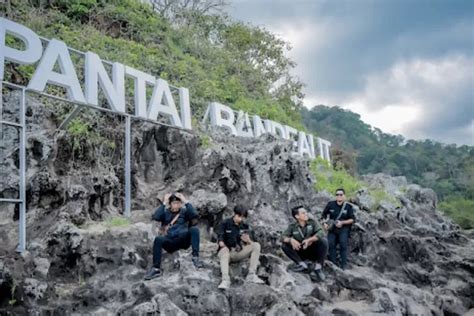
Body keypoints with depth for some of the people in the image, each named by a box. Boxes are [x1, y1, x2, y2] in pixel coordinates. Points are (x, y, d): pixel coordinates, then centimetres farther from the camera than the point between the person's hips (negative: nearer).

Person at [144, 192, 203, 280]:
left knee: (194, 229, -27)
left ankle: (195, 257, -30)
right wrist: (164, 203, -5)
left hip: (183, 240, 0)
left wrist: (186, 202, -5)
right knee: (158, 239, -31)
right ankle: (156, 269, -28)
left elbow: (195, 215, -8)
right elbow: (155, 217, -7)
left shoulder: (184, 211, 13)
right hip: (170, 242, 0)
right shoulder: (165, 212, 14)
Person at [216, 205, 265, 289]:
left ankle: (251, 275, -18)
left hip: (238, 253, 4)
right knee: (224, 251, -39)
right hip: (226, 251, -4)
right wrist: (224, 246, -33)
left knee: (256, 245, -15)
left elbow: (250, 242, 1)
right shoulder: (225, 224, -4)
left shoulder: (245, 226, 8)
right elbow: (220, 240, -10)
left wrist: (248, 240, -23)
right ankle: (225, 280, -51)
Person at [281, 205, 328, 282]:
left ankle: (318, 267, -24)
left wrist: (310, 240, -38)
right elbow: (284, 237, -13)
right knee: (284, 245, -18)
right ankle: (302, 264, -22)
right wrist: (291, 240, -36)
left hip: (313, 252, -1)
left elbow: (321, 233, -23)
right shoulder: (292, 226, -3)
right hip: (301, 254, 1)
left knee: (323, 241, -28)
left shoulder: (312, 222, -7)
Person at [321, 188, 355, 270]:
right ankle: (334, 264, -5)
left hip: (343, 229, -2)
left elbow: (352, 219, -2)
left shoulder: (348, 207, -1)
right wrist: (325, 223, -3)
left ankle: (343, 265, -13)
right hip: (332, 228, 2)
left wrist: (342, 222, -15)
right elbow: (324, 215, 14)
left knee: (343, 244, -18)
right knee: (331, 244, -13)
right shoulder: (330, 204, 2)